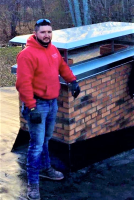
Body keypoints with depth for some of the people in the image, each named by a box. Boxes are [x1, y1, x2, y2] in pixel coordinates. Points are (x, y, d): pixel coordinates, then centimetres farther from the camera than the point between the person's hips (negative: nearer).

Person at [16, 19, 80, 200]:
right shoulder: (27, 54, -18)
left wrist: (72, 81, 12)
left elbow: (62, 66, 25)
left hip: (52, 102, 8)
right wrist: (31, 107, -25)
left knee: (46, 139, 22)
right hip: (37, 104, -8)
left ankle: (45, 168, 41)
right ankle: (33, 183, 4)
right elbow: (24, 83, -22)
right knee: (37, 144, -5)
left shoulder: (53, 49, 8)